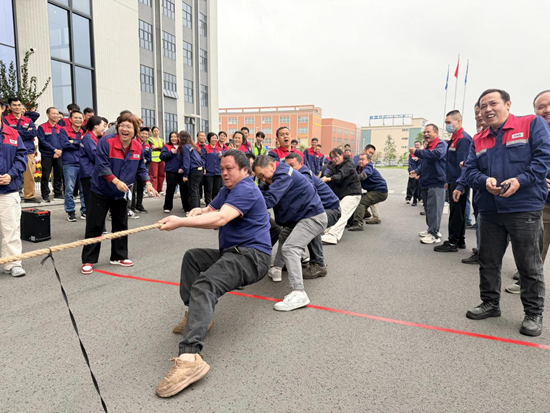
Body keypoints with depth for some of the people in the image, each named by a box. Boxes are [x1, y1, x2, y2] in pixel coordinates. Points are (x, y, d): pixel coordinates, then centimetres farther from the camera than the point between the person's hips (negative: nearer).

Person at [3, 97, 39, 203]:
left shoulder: (28, 121, 17)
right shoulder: (6, 120, 7)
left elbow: (34, 132, 1)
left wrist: (18, 132, -5)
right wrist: (26, 133, -6)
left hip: (28, 152, 3)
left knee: (29, 175, 3)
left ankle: (29, 196, 12)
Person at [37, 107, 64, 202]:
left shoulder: (60, 128, 11)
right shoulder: (42, 127, 0)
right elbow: (42, 141, -8)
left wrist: (59, 151, -10)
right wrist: (54, 150, -15)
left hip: (58, 156, 4)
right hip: (46, 155, -4)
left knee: (59, 175, 6)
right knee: (45, 176, -1)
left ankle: (58, 193, 17)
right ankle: (45, 194, 6)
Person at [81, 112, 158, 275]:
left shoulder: (138, 147, -4)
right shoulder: (106, 142, -19)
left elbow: (141, 169, 6)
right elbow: (101, 165, -22)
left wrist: (148, 183, -8)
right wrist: (116, 181, -31)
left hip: (122, 193, 5)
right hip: (101, 191, -4)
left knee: (121, 224, 11)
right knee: (94, 226, -1)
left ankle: (119, 256, 26)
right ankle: (88, 261, 9)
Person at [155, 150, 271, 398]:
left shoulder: (246, 190, -13)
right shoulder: (228, 190, 21)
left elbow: (221, 218, -27)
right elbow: (211, 211, 20)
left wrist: (180, 222, -32)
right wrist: (199, 211, -4)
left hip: (252, 255, -11)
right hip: (232, 252, 11)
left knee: (204, 285, -31)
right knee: (192, 257, 20)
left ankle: (190, 356, -45)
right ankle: (196, 315, 12)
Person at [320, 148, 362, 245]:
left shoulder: (348, 165, -14)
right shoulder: (335, 166, 11)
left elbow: (340, 176, -32)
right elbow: (329, 173, -9)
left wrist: (328, 179, -49)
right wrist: (324, 177, -33)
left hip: (352, 194, -9)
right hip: (341, 194, 9)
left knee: (342, 215, -20)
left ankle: (332, 236, -31)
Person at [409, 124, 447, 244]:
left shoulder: (441, 144, -8)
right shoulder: (428, 146, 20)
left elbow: (436, 154, -31)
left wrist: (417, 152, -29)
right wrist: (417, 171, 12)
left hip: (436, 183, -9)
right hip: (426, 183, 10)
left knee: (434, 208, -9)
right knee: (428, 208, 15)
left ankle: (434, 235, -5)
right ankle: (431, 230, 26)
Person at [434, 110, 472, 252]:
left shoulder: (463, 139, -14)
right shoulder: (454, 139, 17)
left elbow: (462, 164, -21)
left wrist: (460, 186, -24)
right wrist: (448, 181, 22)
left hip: (459, 183, -10)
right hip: (453, 182, 10)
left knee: (456, 212, -3)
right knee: (458, 212, 15)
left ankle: (452, 243, 4)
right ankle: (460, 241, 24)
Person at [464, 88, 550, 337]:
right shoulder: (478, 140, 12)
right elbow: (470, 170, 6)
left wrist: (520, 180, -22)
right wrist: (485, 181, -15)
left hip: (525, 209, -4)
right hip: (489, 211, 5)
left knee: (529, 265, 5)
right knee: (488, 261, 13)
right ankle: (490, 303, 30)